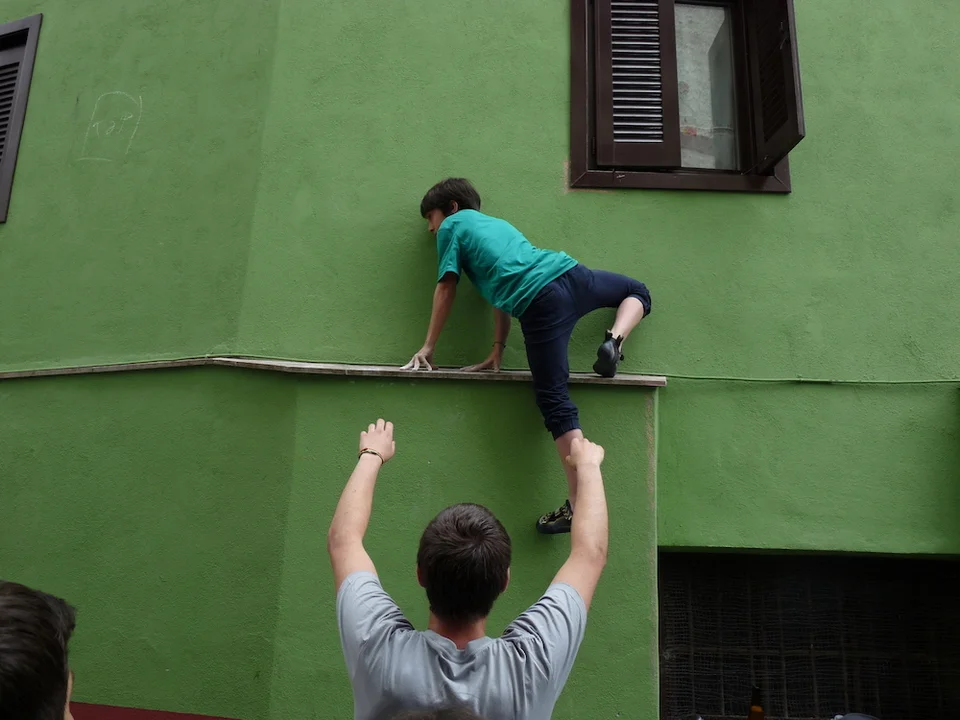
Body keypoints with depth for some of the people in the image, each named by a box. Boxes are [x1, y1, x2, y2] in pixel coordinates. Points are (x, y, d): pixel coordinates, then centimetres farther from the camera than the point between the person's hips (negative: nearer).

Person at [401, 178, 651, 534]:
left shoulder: (453, 225, 19)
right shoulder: (498, 223, 37)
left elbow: (446, 289, 12)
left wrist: (427, 347, 18)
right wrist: (498, 350, 29)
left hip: (541, 305, -6)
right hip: (570, 274, 6)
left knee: (555, 402, -5)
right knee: (637, 291, 35)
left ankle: (579, 505, -9)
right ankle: (614, 341, 7)